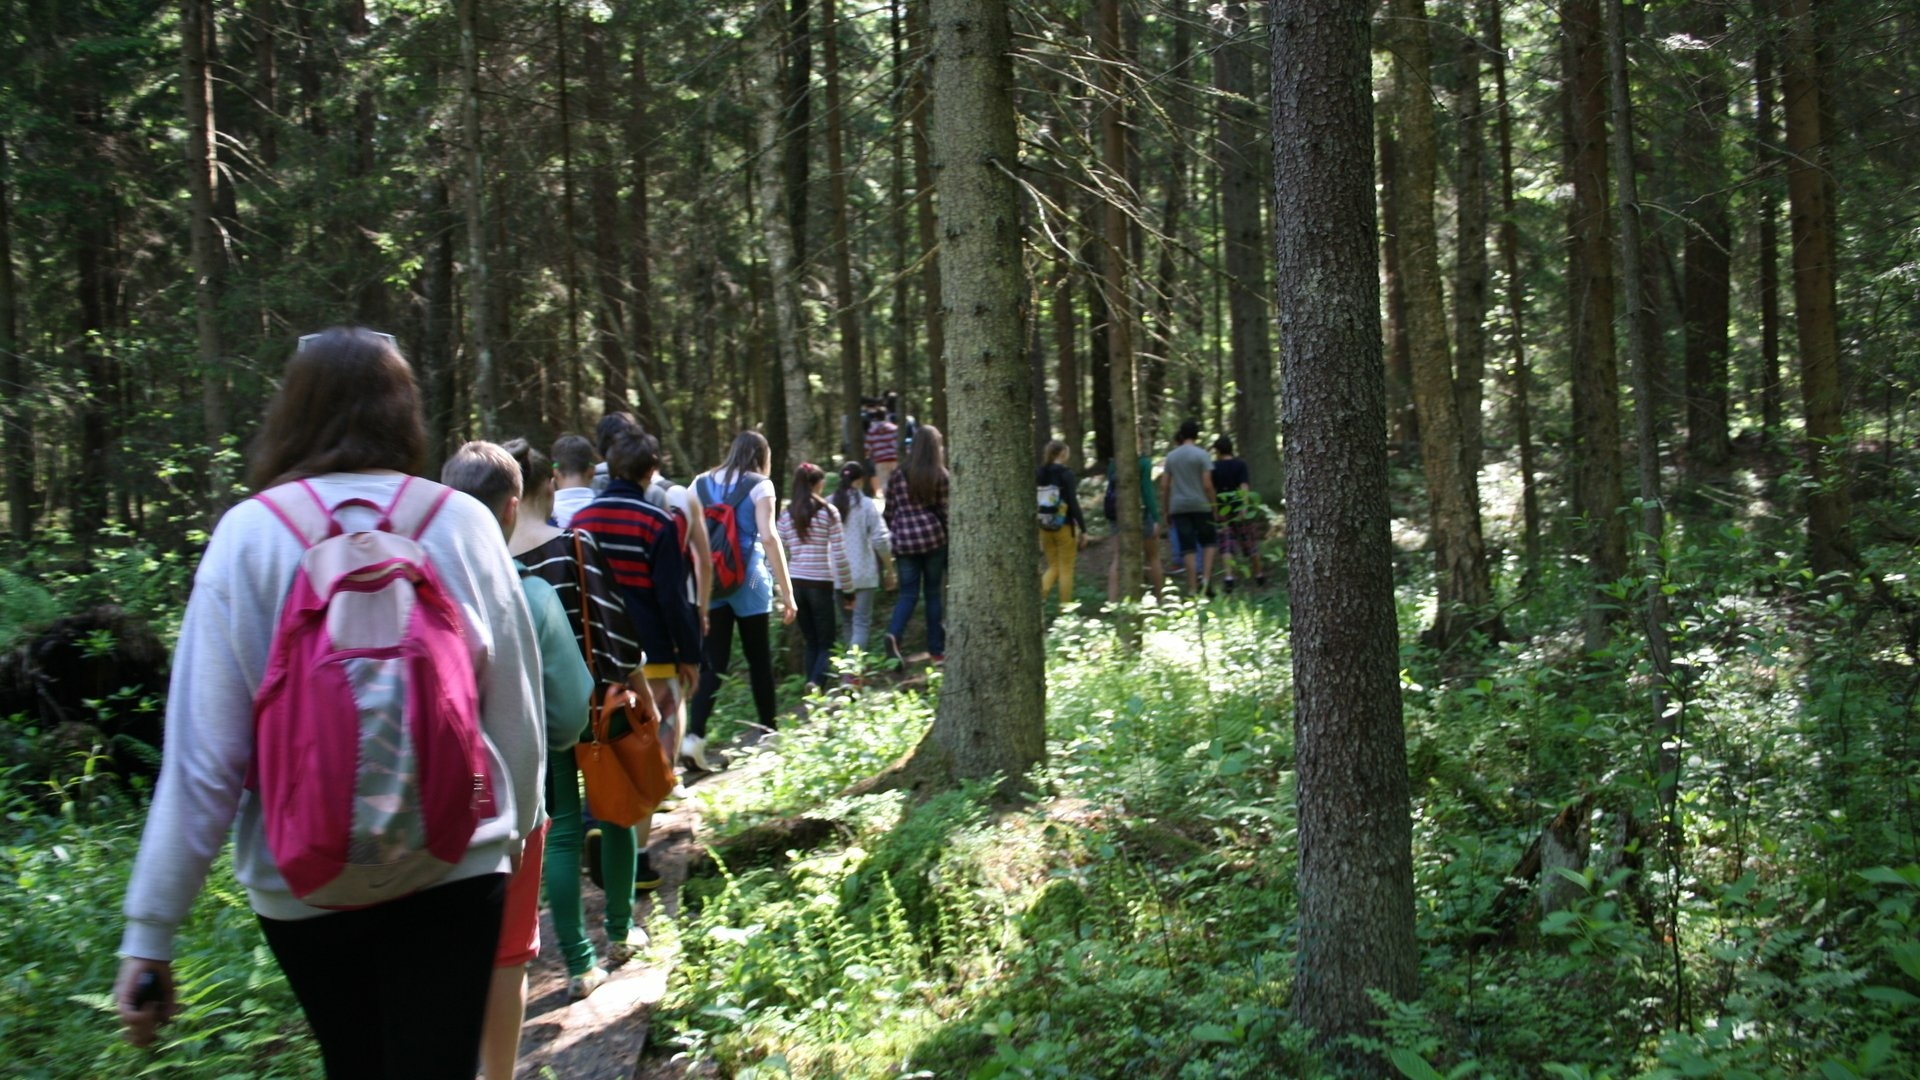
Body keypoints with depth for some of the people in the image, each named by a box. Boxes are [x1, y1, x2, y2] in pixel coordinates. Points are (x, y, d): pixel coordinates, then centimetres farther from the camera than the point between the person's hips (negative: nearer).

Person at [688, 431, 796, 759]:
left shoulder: (700, 484, 9)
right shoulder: (759, 485, -3)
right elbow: (768, 537, -12)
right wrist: (786, 591, -10)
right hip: (749, 583, -3)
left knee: (714, 664, 2)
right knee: (759, 660, 11)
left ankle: (694, 737, -14)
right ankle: (769, 733, 22)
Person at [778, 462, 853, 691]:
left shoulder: (787, 514, 4)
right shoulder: (828, 512, -5)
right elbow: (839, 554, -5)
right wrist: (847, 586, 3)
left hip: (795, 582, 3)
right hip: (820, 583, -3)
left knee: (811, 642, 14)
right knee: (826, 642, 5)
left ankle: (812, 687, 11)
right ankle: (816, 682, -19)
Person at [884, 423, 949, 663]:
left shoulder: (898, 476, 3)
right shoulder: (941, 477, -4)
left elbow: (889, 513, 7)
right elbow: (945, 513, -3)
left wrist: (893, 538, 18)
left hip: (904, 541, 2)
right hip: (933, 538, -2)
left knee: (908, 593, 8)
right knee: (933, 593, 9)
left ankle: (894, 633, -17)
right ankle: (936, 649, 12)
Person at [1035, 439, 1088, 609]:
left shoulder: (1040, 474, 4)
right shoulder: (1066, 474, -12)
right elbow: (1073, 504, -15)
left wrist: (1037, 530, 15)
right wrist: (1083, 529, -10)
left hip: (1045, 527, 5)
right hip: (1064, 527, -5)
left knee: (1053, 567, 16)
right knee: (1066, 569, 6)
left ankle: (1039, 597, -7)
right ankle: (1065, 607, 10)